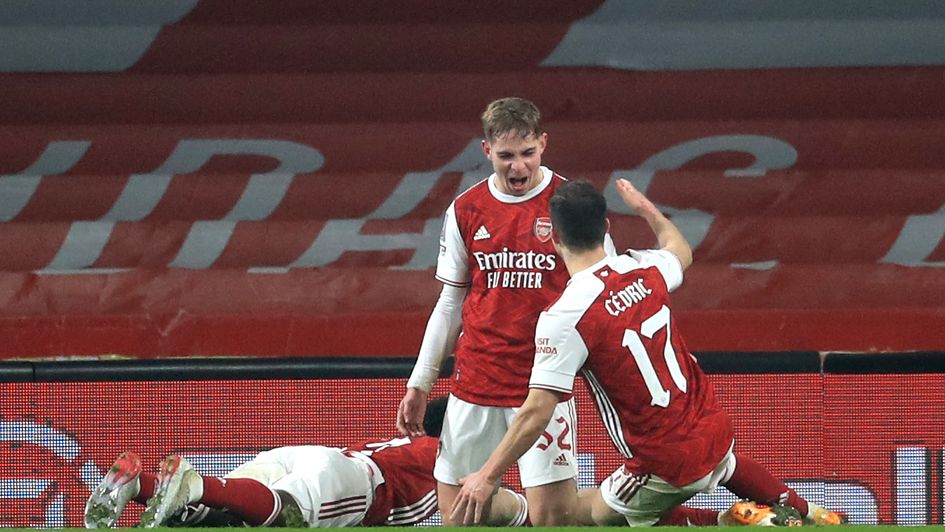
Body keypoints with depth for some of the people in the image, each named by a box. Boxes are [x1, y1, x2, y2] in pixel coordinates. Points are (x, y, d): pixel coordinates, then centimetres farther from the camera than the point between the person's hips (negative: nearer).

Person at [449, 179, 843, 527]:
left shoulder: (563, 317, -22)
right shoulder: (644, 270, -4)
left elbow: (537, 412, -22)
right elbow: (680, 250, 24)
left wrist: (488, 476, -13)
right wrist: (645, 208, 41)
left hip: (666, 469, -7)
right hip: (714, 435, 7)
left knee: (586, 513, 17)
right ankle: (803, 512, 38)